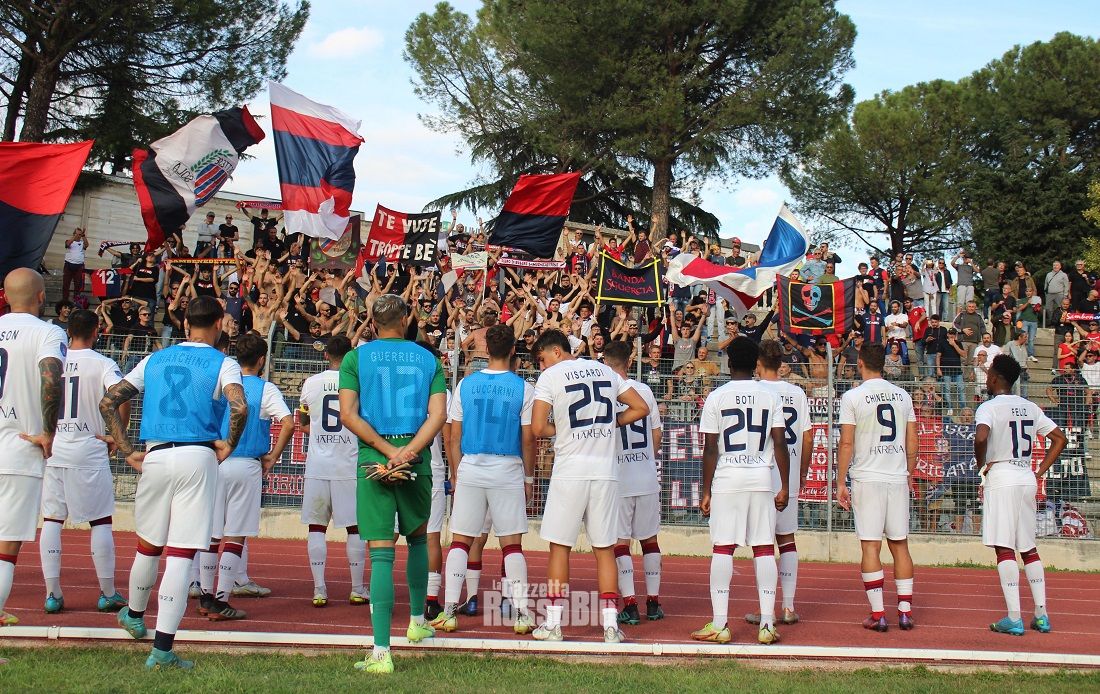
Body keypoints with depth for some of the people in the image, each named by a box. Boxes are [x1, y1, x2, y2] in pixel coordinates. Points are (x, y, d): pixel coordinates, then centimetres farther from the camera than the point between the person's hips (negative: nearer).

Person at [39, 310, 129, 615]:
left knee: (51, 520, 8)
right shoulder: (103, 364, -5)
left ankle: (53, 594, 7)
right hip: (89, 452, -3)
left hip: (51, 449, 3)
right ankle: (108, 594, 8)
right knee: (100, 521, 5)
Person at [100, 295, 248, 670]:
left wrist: (127, 451, 8)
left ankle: (134, 616, 45)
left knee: (148, 546, 23)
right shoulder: (223, 364, 1)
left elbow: (108, 402, 9)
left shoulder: (154, 360, 14)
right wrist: (229, 445, -3)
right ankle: (162, 649, -5)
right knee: (181, 553, -4)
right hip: (197, 457, -4)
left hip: (154, 456, 4)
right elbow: (240, 407, -19)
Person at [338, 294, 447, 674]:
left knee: (381, 554, -4)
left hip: (373, 458, -1)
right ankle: (417, 622, 36)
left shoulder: (356, 357, 5)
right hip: (417, 460, 2)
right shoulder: (428, 359, 9)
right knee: (418, 539, 25)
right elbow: (438, 414, -4)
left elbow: (348, 414, -6)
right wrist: (408, 451, -11)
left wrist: (388, 451, -8)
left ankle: (381, 652, -11)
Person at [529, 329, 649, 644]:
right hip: (606, 471, 4)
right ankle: (610, 624, 5)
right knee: (605, 549, 8)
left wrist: (561, 429, 9)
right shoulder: (604, 370, 12)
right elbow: (641, 408, 14)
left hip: (570, 472, -4)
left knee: (560, 546, 5)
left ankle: (553, 623, 7)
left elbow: (538, 428, -9)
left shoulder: (550, 376, -2)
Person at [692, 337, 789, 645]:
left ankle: (719, 625, 0)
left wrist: (706, 491, 3)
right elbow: (780, 443, 1)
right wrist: (785, 487, 7)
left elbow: (710, 449, -2)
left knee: (722, 548, 1)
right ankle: (767, 625, 3)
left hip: (727, 480, -2)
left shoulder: (716, 397, -1)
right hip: (762, 479, 2)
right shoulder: (770, 395, 4)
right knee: (764, 549, 5)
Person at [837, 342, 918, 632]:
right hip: (898, 478, 4)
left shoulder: (853, 396, -5)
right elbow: (912, 443, 10)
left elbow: (846, 443, -8)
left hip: (867, 478, -4)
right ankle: (905, 612, 11)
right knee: (900, 545, 10)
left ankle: (878, 614, -1)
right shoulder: (902, 396, 8)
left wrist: (840, 483, -3)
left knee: (871, 546, -1)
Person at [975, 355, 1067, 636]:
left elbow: (981, 437, -27)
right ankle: (1041, 615, 13)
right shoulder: (1030, 407, 12)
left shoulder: (989, 407, -9)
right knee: (1028, 547, 14)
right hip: (1027, 478, 7)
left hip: (1001, 478, -7)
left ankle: (1014, 618, -8)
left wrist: (981, 463, -9)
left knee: (1004, 548, -5)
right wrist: (1040, 471, 13)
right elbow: (1059, 439, 15)